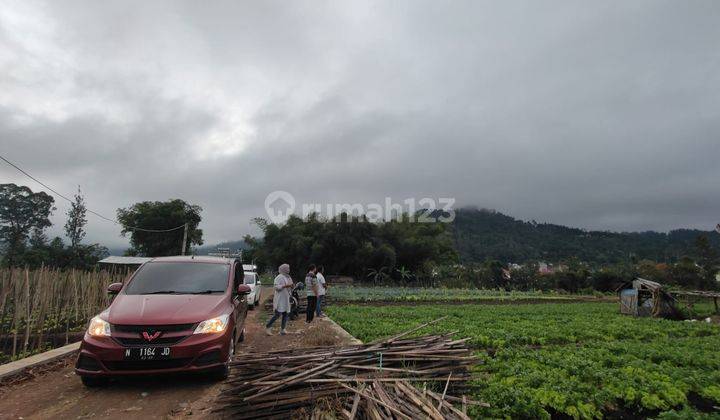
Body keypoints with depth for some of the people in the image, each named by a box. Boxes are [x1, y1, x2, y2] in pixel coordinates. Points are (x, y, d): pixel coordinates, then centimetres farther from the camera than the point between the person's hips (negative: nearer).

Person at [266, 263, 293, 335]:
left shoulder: (288, 277, 16)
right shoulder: (279, 277, -10)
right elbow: (275, 286, -20)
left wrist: (291, 286, 3)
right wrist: (285, 285, -24)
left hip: (286, 299, 8)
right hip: (280, 299, -8)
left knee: (286, 314, 6)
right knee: (278, 314, -11)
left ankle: (282, 329, 14)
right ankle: (267, 327, 2)